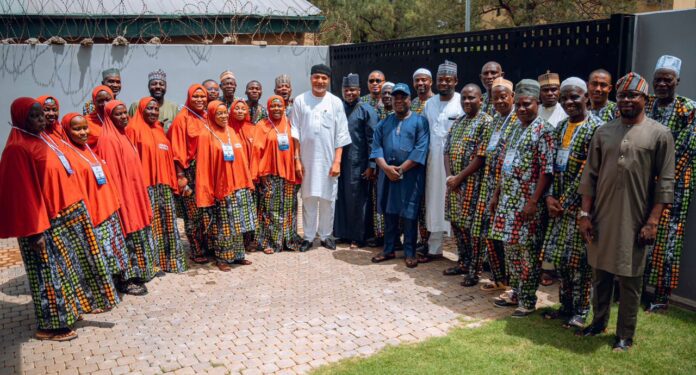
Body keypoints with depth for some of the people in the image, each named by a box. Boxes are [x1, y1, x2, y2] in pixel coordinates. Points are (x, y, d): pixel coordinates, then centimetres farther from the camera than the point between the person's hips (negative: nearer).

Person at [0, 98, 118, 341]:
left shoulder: (43, 139, 11)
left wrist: (76, 207, 16)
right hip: (45, 222, -9)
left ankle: (67, 312, 30)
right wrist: (35, 230, -20)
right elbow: (22, 193, -19)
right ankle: (50, 326, 14)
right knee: (50, 273, 1)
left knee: (67, 267, 16)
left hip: (66, 215, 9)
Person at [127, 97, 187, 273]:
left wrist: (172, 182, 14)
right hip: (146, 185, -7)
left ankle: (170, 259, 18)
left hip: (164, 184, 7)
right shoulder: (134, 129, -3)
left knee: (168, 222, 9)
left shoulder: (159, 130, 17)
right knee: (150, 223, -4)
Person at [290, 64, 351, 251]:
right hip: (307, 159, 0)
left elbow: (341, 135, 1)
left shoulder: (335, 102, 2)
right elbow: (295, 132, 2)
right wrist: (296, 159, -3)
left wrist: (337, 161, -5)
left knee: (328, 199, 5)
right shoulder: (300, 100, 2)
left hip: (328, 160, 0)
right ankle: (308, 236, 14)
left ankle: (326, 235, 18)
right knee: (308, 199, 4)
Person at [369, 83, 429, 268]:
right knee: (389, 212, 10)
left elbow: (421, 149, -9)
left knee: (409, 215, -1)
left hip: (410, 175, -4)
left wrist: (401, 169, -13)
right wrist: (386, 167, -11)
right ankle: (388, 250, 20)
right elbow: (376, 146, 5)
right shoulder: (385, 122, 14)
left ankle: (410, 253, 9)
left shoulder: (420, 121, 0)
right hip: (387, 174, 4)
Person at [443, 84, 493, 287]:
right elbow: (447, 150, 11)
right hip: (454, 181, 7)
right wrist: (449, 176, -4)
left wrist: (459, 178, -15)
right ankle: (463, 263, 28)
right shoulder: (457, 122, 14)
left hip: (473, 182, -7)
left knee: (472, 226, -2)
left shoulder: (486, 122, -9)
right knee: (457, 223, 14)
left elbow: (481, 156, -16)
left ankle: (475, 271, 7)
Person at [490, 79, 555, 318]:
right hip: (508, 199, 8)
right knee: (510, 247, 14)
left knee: (527, 251, 1)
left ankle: (528, 300, 12)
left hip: (527, 202, -8)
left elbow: (547, 171, -15)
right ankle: (515, 292, 27)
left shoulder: (543, 130, -10)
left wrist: (533, 201, -19)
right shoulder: (515, 129, 14)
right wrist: (497, 194, 17)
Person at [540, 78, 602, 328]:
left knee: (578, 259, 1)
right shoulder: (561, 127, 12)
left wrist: (565, 202, -14)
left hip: (580, 204, -6)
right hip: (560, 204, 7)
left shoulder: (596, 128, -11)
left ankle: (580, 311, 16)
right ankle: (566, 305, 26)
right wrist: (550, 197, -1)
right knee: (560, 257, 12)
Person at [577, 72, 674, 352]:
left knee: (630, 279, 6)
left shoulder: (660, 134, -3)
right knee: (600, 274, 14)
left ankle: (625, 335, 19)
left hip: (635, 220, -3)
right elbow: (590, 176, 6)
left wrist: (652, 221, -11)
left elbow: (665, 183, -5)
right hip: (602, 218, 3)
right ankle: (599, 322, 31)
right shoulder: (603, 132, 6)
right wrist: (585, 214, 1)